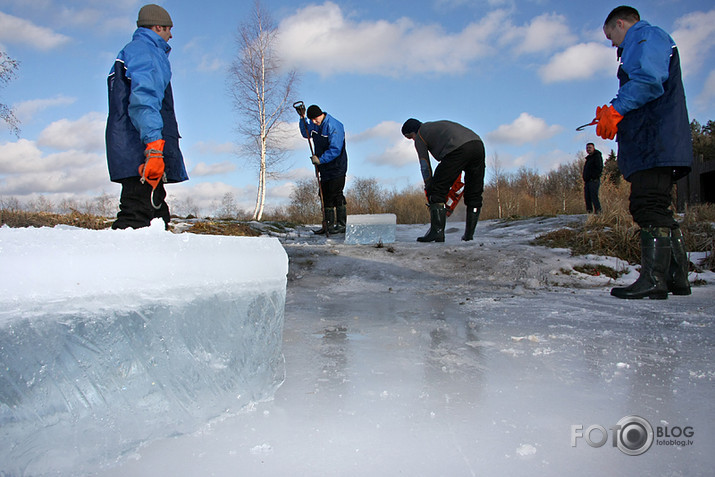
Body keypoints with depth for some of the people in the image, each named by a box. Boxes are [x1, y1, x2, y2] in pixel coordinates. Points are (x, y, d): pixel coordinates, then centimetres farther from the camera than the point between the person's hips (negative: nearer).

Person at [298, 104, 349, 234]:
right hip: (324, 167, 8)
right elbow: (306, 134, 26)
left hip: (336, 167, -8)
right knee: (325, 196, 7)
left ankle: (342, 224, -6)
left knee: (336, 195, -11)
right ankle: (329, 225, 13)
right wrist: (302, 118, 11)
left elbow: (335, 150, -23)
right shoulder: (314, 125, 6)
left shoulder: (334, 126, -18)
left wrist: (320, 159, -29)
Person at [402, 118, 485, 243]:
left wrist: (429, 188, 20)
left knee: (437, 191, -2)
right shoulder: (440, 125, 40)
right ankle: (469, 234, 15)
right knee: (474, 194, 14)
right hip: (478, 144, 8)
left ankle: (437, 231, -11)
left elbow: (425, 166, 14)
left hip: (459, 149, -7)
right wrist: (456, 180, 32)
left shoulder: (420, 136, 18)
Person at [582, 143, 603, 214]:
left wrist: (593, 176, -18)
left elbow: (599, 168, -13)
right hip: (587, 181, 9)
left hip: (594, 181, -9)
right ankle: (589, 212, 5)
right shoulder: (588, 158, 24)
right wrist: (585, 180, 13)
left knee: (594, 196, -15)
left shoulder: (597, 156, -2)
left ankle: (598, 212, -16)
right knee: (587, 197, 3)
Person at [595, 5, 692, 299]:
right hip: (651, 145, 11)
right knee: (658, 209, 10)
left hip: (654, 142, -11)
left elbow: (648, 81, -19)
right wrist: (612, 114, 19)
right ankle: (677, 278, 14)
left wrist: (615, 109, -13)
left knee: (649, 208, -14)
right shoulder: (641, 47, 32)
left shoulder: (647, 36, 1)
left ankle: (653, 280, -15)